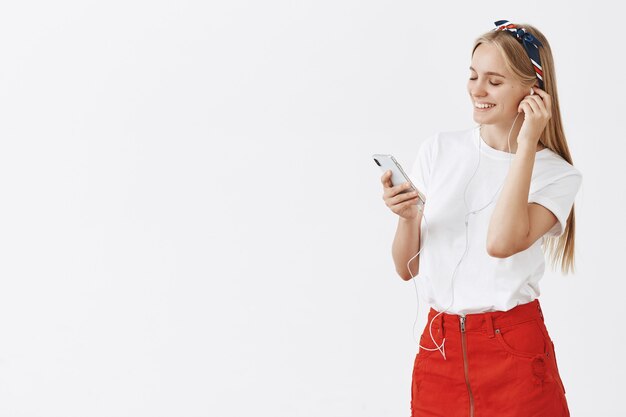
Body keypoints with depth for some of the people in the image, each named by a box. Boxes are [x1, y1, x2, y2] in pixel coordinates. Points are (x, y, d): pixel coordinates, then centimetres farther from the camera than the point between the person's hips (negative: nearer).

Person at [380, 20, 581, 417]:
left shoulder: (557, 175, -4)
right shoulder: (438, 150, 4)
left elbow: (501, 243, -24)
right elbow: (407, 268, 6)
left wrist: (526, 144, -17)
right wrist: (406, 217, -15)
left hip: (514, 352, -3)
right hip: (438, 345, 3)